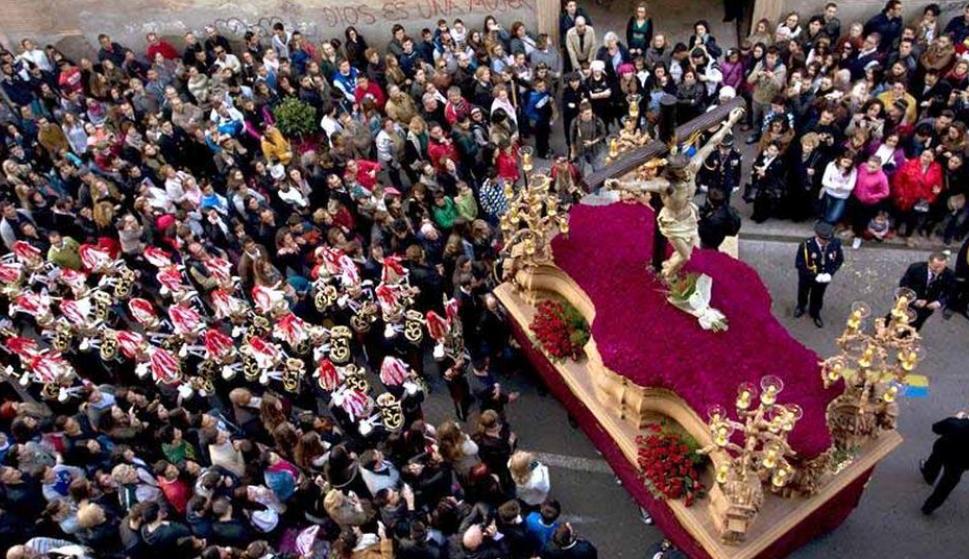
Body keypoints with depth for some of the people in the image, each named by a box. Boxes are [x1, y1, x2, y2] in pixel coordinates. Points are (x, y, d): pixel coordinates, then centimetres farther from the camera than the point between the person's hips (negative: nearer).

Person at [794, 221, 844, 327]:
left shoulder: (835, 244, -24)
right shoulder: (806, 245, -33)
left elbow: (839, 260, -8)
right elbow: (799, 264, -23)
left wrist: (830, 274, -21)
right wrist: (814, 276, -27)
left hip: (824, 277, 2)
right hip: (807, 277, -2)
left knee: (818, 296, 25)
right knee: (803, 294, 27)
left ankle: (815, 313, 53)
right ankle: (801, 307, 59)